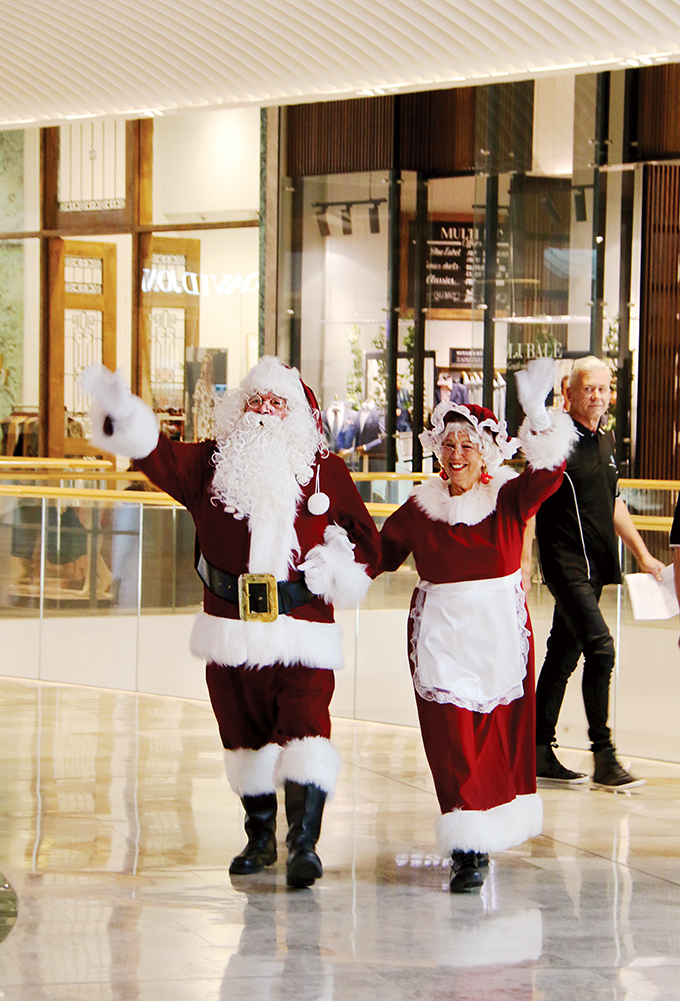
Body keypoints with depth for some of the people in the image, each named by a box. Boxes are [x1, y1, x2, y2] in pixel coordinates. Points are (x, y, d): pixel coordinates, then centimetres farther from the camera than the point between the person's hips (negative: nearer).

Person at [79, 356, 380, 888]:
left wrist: (336, 568, -11)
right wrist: (121, 412, -26)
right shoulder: (212, 464, 7)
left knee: (306, 731, -17)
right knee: (246, 734, 12)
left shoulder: (327, 471, 5)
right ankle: (260, 837, 28)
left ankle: (305, 842, -18)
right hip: (231, 631, 2)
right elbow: (158, 455, -8)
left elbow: (367, 543, 9)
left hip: (303, 632, -2)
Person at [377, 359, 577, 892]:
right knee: (452, 739, -6)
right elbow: (382, 552, 10)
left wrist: (536, 411, -30)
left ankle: (493, 826, 26)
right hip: (440, 635, 0)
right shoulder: (420, 507, 4)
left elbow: (548, 473, -19)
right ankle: (468, 850, -6)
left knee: (499, 733, 6)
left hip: (500, 629, 0)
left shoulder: (510, 498, -1)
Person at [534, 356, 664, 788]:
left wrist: (643, 554, 22)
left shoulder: (606, 442, 14)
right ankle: (604, 757, -14)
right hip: (565, 561, -8)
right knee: (601, 648, -17)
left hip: (596, 565, 8)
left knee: (565, 654, 12)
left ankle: (540, 751, 20)